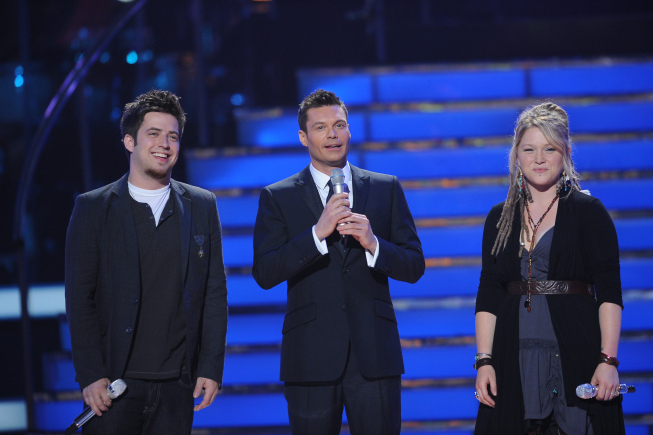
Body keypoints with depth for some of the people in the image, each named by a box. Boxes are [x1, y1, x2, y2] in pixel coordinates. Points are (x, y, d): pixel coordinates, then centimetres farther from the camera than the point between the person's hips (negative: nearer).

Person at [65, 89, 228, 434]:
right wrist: (91, 376, -8)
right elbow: (80, 298, 0)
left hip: (177, 388, 2)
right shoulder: (93, 208, 3)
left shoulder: (202, 206, 10)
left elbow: (215, 293, 10)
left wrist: (210, 368, 2)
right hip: (115, 383, -2)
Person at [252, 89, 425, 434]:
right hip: (311, 358, -1)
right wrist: (317, 233, -16)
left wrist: (373, 244, -12)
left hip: (373, 354, 1)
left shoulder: (386, 189, 11)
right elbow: (265, 274, -6)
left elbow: (414, 267, 7)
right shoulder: (277, 198, 6)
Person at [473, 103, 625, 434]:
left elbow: (609, 291, -4)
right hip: (516, 355, 3)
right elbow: (488, 295, 11)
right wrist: (483, 360, 0)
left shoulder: (588, 211, 2)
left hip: (576, 354, -3)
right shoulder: (500, 218, 13)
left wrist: (608, 360, -13)